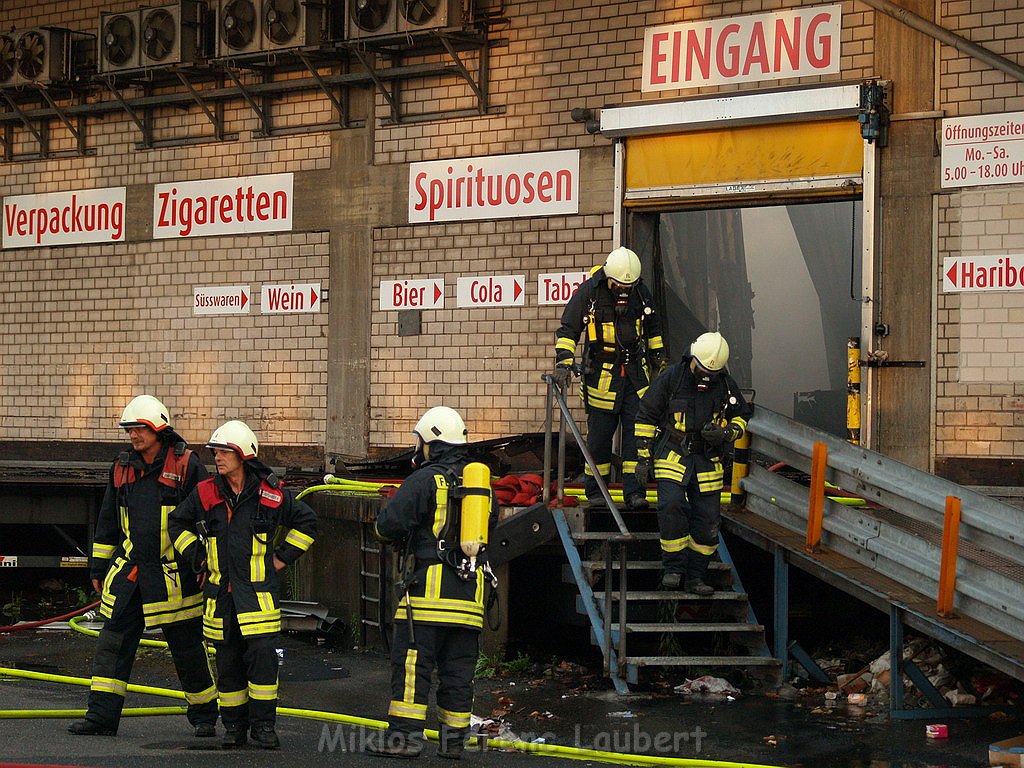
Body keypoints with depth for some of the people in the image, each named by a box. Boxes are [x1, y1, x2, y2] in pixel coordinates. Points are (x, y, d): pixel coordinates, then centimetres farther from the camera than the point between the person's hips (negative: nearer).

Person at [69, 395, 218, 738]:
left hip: (173, 576, -5)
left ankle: (204, 714, 20)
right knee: (112, 643, 1)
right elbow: (107, 522, 18)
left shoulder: (186, 465, -5)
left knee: (187, 647, 5)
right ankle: (101, 716, 5)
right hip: (127, 573, 5)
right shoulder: (122, 468, 11)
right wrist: (98, 567, 17)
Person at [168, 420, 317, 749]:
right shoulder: (205, 493, 3)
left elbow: (306, 522, 11)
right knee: (228, 660, 7)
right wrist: (199, 558, 11)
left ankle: (263, 724, 0)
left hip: (259, 590, -2)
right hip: (220, 590, 3)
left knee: (262, 655, -11)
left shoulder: (271, 493, -3)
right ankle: (234, 725, 17)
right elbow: (178, 523, 19)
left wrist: (282, 557, 7)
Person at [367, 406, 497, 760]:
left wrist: (384, 527, 11)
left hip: (430, 585, -6)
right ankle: (454, 738, 11)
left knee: (411, 663, -3)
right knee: (458, 668, 9)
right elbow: (492, 518, 29)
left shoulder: (426, 479, -7)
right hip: (470, 590, 6)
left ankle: (404, 733, -6)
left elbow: (389, 523, -12)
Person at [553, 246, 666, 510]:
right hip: (602, 374, -3)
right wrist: (564, 361, -16)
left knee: (637, 431, -3)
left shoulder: (640, 291, 3)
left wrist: (658, 359, 22)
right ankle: (595, 491, 13)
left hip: (635, 373, 3)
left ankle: (635, 493, -2)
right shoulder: (588, 292, -10)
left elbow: (652, 327, 20)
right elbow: (568, 329, -5)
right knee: (599, 434, 1)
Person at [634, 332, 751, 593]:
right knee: (671, 505, -24)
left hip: (707, 460, 3)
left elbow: (741, 417, 17)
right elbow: (647, 415, 1)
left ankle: (695, 576, 13)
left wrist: (726, 433, -6)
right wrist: (643, 457, -2)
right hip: (673, 455, -3)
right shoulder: (672, 377, -6)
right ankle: (673, 568, -10)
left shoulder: (726, 385, 3)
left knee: (708, 520, -1)